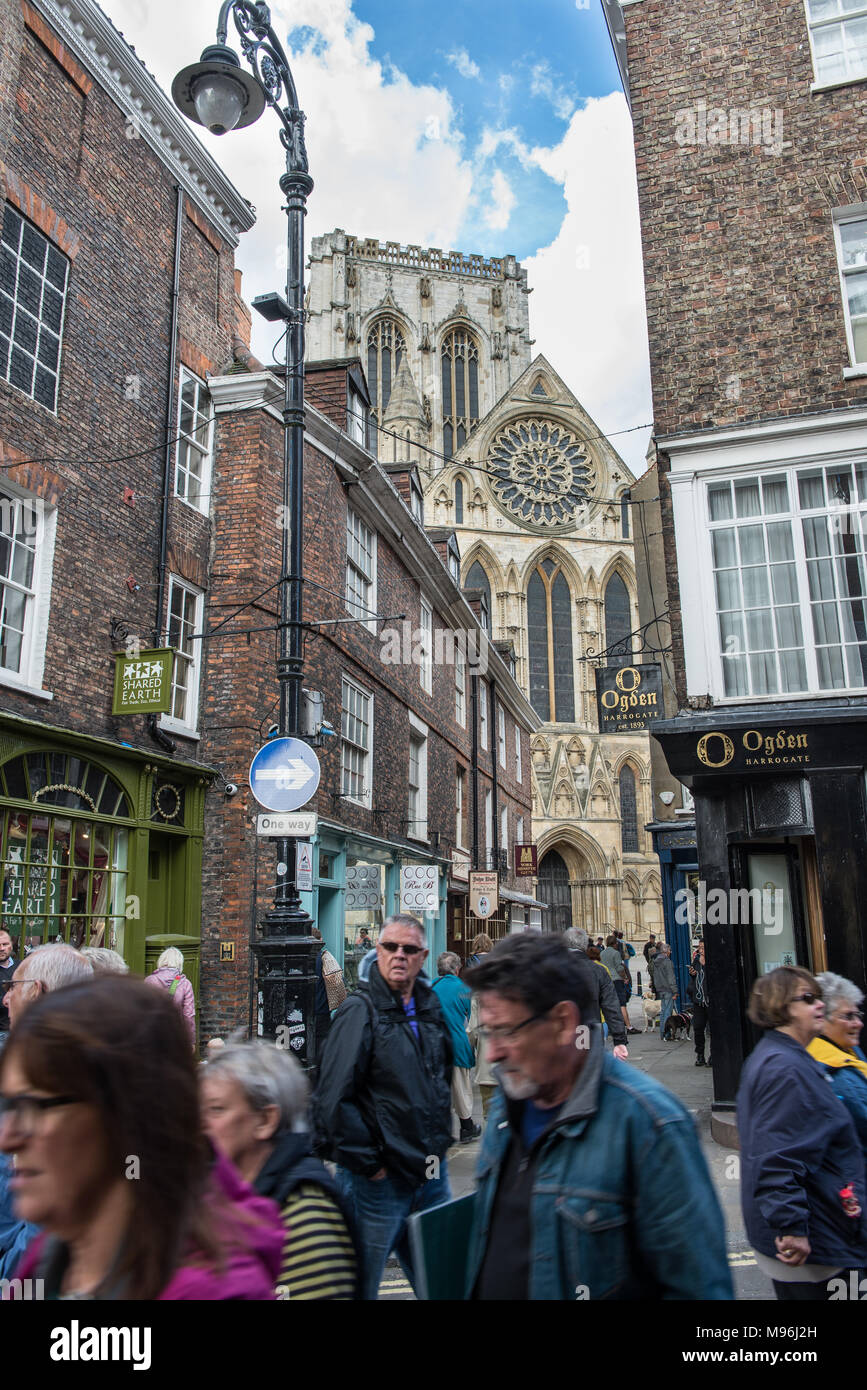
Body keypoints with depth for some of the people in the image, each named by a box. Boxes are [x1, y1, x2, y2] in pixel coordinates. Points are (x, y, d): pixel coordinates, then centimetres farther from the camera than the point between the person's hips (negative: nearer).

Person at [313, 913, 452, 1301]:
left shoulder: (430, 1007, 6)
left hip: (431, 1172, 6)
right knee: (362, 1285, 8)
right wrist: (366, 1163, -16)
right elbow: (332, 1099, -21)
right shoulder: (360, 1011, -15)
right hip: (379, 1180, -6)